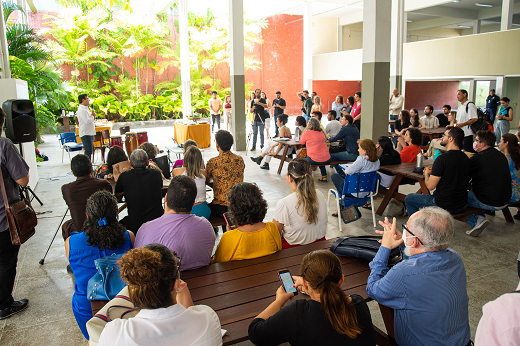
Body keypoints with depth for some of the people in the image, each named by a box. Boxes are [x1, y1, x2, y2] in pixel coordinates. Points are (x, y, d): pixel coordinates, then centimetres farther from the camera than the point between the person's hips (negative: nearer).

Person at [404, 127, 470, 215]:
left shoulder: (442, 159, -21)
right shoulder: (466, 158, 2)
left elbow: (430, 186, -18)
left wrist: (426, 174, 3)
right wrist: (434, 171, 16)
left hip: (445, 206, -8)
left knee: (409, 198, 11)